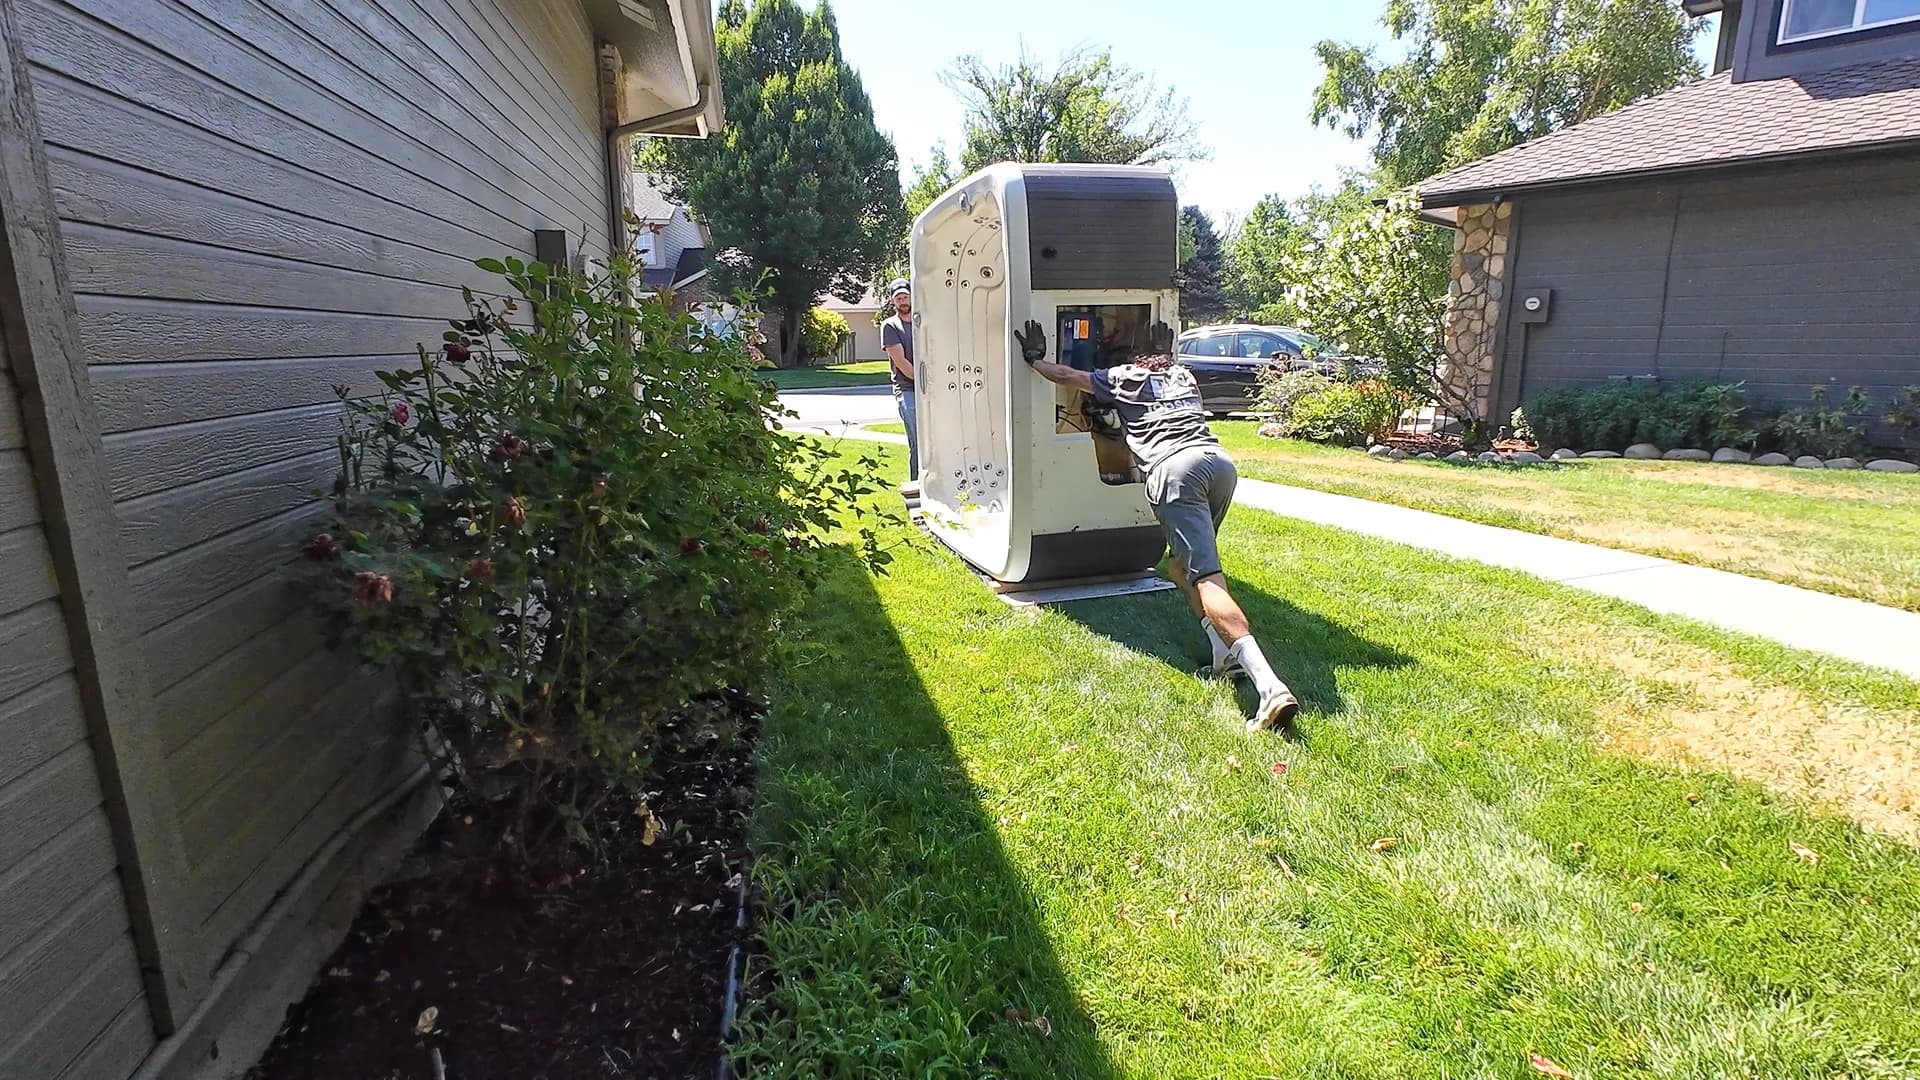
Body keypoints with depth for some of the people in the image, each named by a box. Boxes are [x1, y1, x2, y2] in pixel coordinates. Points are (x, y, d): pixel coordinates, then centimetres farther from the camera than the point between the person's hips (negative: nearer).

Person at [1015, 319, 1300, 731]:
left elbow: (1066, 376, 31)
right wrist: (1165, 350, 74)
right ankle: (1225, 651, 6)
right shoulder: (1184, 375, 35)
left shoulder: (1123, 377, 23)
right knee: (1183, 563, 24)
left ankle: (1270, 686, -30)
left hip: (1174, 469, -6)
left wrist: (1034, 358, 48)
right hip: (1221, 461, 6)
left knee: (1205, 578, -15)